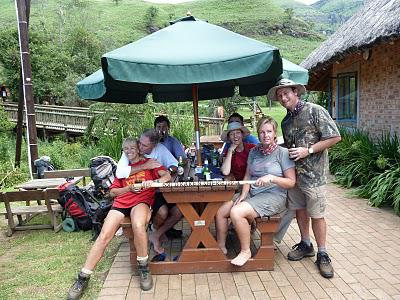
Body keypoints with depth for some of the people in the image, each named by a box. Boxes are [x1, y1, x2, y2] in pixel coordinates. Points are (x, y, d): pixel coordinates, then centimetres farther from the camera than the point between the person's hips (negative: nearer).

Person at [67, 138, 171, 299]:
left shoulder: (149, 163, 14)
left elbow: (167, 176, 1)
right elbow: (112, 191, 20)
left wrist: (153, 182, -18)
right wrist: (129, 188, 1)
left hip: (141, 201, -3)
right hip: (121, 202, 4)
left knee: (138, 225, -37)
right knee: (104, 235, -17)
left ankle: (143, 267, -15)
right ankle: (83, 277, -6)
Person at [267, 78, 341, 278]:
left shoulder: (315, 111, -9)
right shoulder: (286, 121, 13)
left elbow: (335, 137, -13)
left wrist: (308, 150, -17)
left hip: (312, 173, -6)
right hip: (293, 171, 7)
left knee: (316, 214, 1)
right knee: (299, 209, 15)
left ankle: (322, 254, 15)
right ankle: (305, 245, 32)